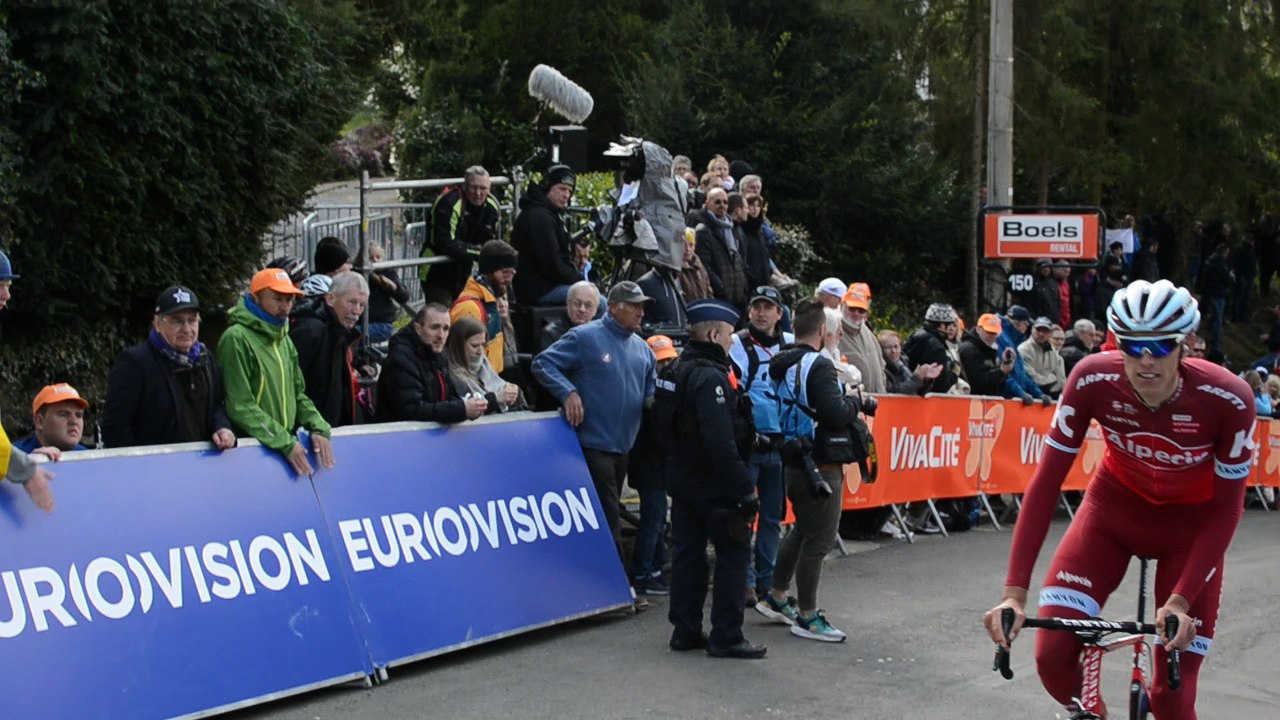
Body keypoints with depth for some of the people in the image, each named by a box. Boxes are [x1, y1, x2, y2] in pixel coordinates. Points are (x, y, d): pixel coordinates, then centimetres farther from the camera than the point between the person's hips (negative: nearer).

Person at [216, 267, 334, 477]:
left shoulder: (283, 339, 13)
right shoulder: (237, 339, -11)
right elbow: (241, 407, -16)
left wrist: (318, 428, 0)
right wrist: (285, 443, -19)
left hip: (285, 443, 7)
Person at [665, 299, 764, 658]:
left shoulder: (681, 370, 11)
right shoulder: (711, 378, -20)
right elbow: (721, 443, -26)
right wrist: (743, 489, -24)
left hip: (683, 480, 9)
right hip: (713, 484, -9)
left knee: (687, 554, 13)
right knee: (734, 555, -1)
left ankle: (685, 630, 18)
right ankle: (726, 637, 2)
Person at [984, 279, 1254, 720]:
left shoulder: (1228, 399, -30)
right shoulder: (1093, 381, -27)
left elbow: (1226, 508, -19)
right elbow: (1046, 482, -24)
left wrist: (1181, 599, -27)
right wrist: (1015, 592, -29)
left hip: (1189, 523, -1)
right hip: (1113, 507, 1)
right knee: (1052, 655, -15)